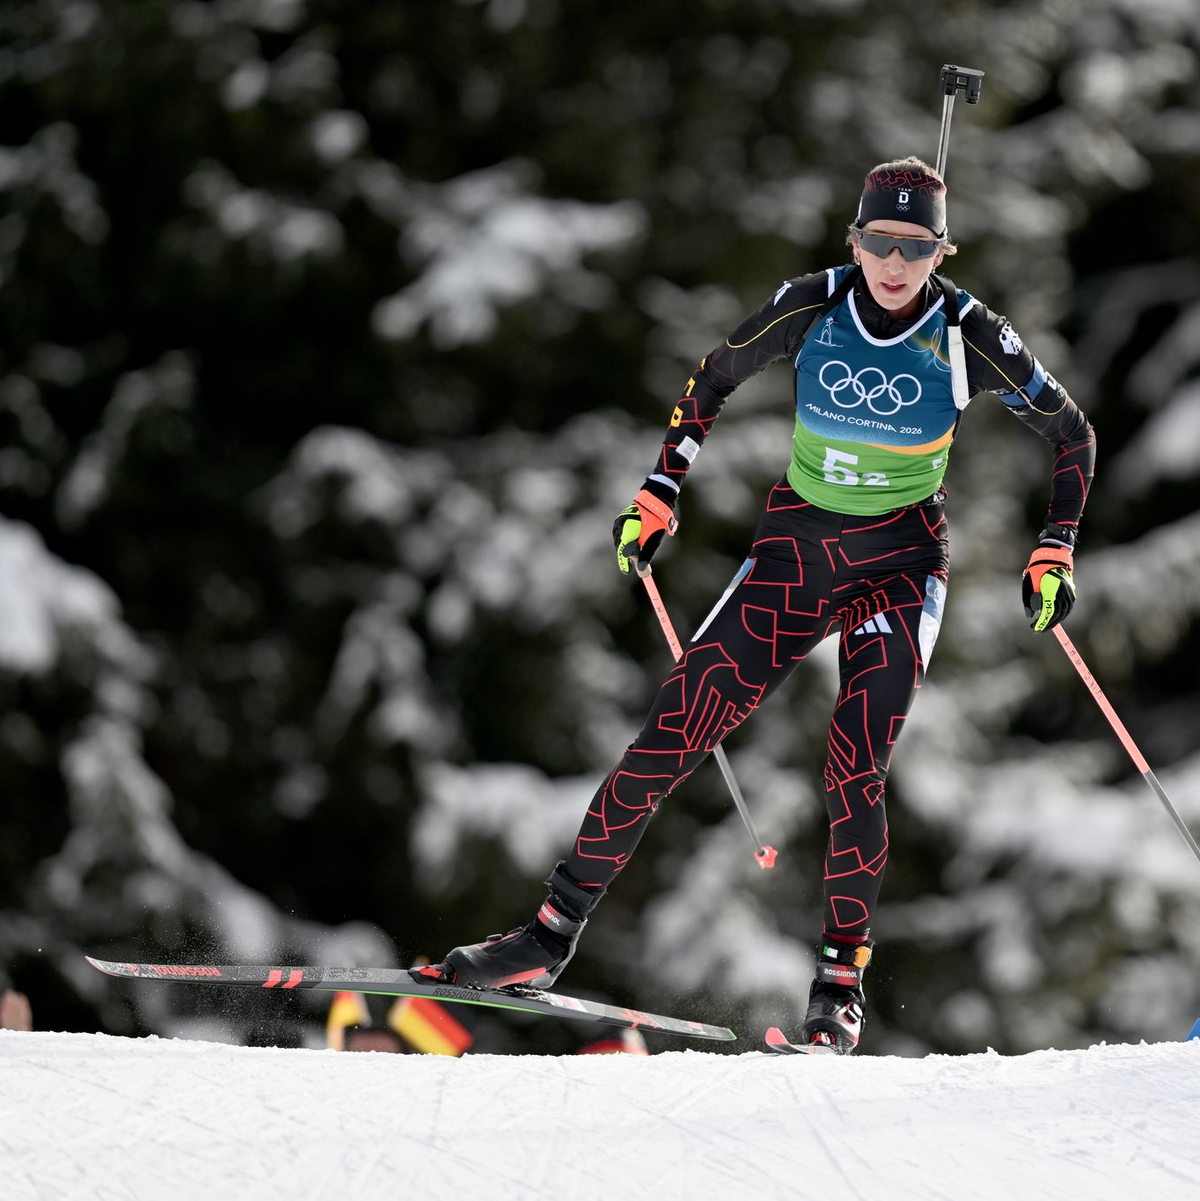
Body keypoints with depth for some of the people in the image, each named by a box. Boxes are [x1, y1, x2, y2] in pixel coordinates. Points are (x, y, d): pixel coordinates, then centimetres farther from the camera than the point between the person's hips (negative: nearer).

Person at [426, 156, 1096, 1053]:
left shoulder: (970, 338, -13)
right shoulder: (810, 309, -9)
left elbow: (1073, 435, 1)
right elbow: (716, 379, 9)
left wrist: (1054, 553, -7)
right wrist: (660, 494, 5)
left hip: (901, 565, -2)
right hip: (795, 551, 2)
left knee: (856, 772, -18)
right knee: (673, 733, -7)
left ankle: (842, 978, -4)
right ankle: (556, 930, -1)